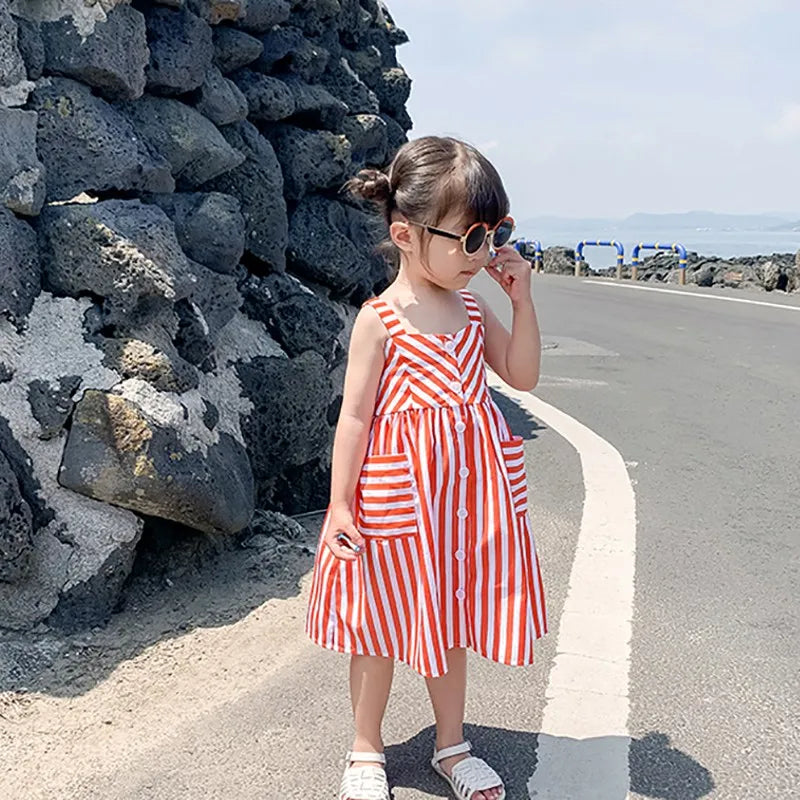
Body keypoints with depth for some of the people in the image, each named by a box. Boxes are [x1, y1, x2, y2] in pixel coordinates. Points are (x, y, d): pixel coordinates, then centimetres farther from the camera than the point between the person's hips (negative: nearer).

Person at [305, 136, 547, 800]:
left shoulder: (473, 309, 5)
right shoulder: (381, 319, -11)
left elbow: (523, 375, 9)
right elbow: (355, 415, -11)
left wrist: (522, 300, -2)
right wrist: (340, 506, -13)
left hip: (467, 493, 5)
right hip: (396, 492, -5)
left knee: (451, 621, 17)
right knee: (380, 626, 10)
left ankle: (451, 744, 35)